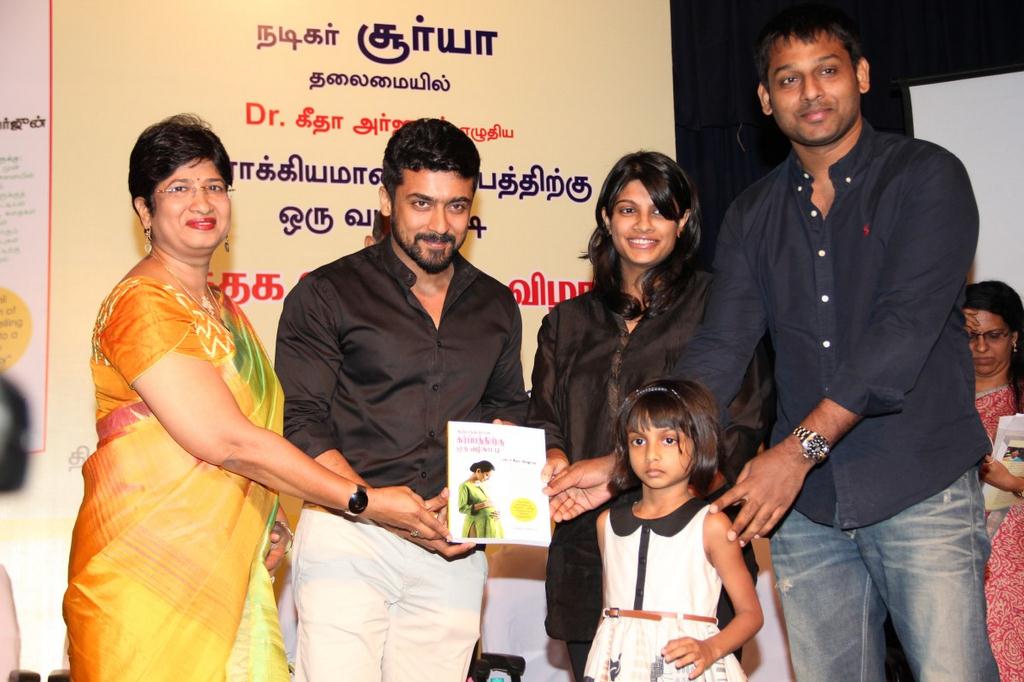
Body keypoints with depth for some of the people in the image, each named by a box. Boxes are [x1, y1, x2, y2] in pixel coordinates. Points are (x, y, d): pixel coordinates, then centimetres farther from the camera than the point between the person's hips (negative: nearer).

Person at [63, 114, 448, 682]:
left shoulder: (222, 308, 16)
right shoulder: (141, 306, -12)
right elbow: (225, 441, -19)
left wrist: (267, 520, 5)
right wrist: (363, 500, -16)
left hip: (232, 568, 7)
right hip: (150, 574, -7)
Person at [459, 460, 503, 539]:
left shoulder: (481, 485, 13)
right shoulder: (465, 486, -8)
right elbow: (462, 509, -14)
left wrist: (496, 513, 3)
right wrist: (483, 505, -19)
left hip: (490, 524, 7)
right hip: (477, 526, -7)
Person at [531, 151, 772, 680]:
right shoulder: (568, 322, 18)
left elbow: (738, 432, -5)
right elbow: (543, 424, 17)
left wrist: (616, 469, -13)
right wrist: (557, 460, -7)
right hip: (589, 553, 4)